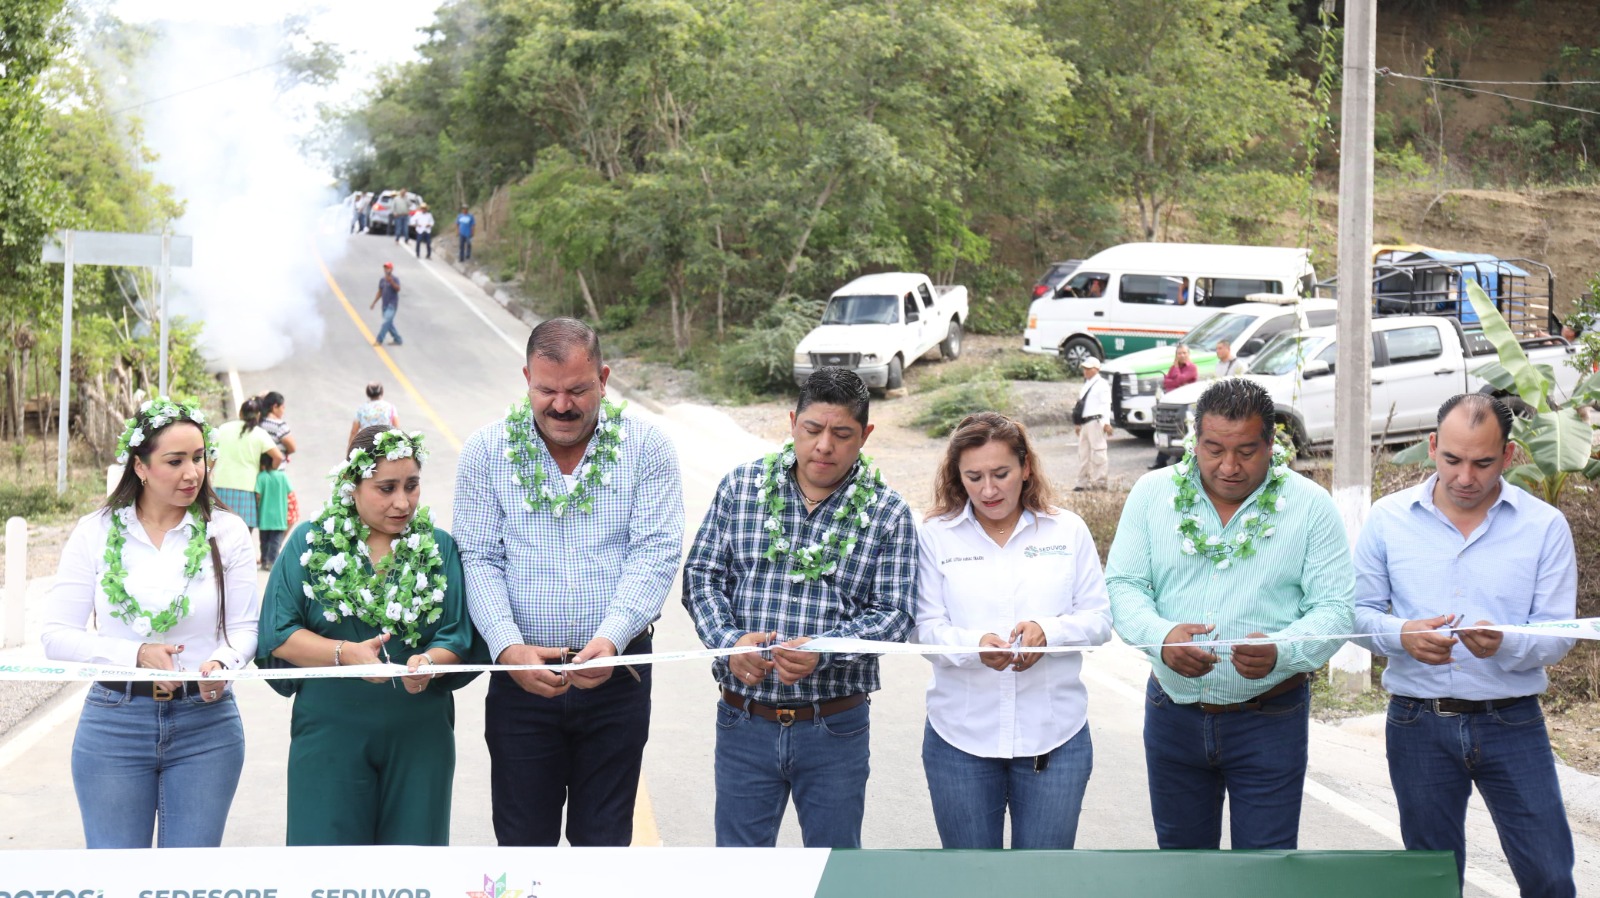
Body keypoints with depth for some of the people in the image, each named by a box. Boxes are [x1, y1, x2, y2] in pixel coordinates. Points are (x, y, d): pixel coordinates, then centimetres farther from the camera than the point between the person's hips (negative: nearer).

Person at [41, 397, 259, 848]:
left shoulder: (227, 532, 1)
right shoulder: (95, 532, 0)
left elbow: (244, 629, 2)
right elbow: (57, 636, -4)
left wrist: (222, 663, -21)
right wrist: (137, 654, -18)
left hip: (205, 723, 0)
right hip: (114, 722, 0)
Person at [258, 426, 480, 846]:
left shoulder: (440, 548, 6)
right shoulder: (311, 543, 3)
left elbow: (458, 637, 2)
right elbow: (279, 633, -2)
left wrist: (429, 662, -20)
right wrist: (344, 653, -17)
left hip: (420, 734, 2)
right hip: (329, 732, -1)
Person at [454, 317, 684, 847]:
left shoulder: (646, 447, -1)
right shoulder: (487, 451, 1)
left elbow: (656, 554, -7)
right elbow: (478, 560, -3)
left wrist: (611, 639, -22)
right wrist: (508, 648, -18)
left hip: (617, 675, 0)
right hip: (521, 677, 1)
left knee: (604, 840, 9)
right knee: (522, 840, 7)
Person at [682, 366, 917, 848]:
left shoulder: (888, 514, -2)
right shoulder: (740, 487, 2)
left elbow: (893, 614, -7)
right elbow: (701, 575, 2)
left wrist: (822, 652, -24)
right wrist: (729, 641, -17)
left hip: (835, 730, -1)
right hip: (744, 722, 1)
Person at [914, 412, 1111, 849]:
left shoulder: (1068, 530, 6)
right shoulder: (935, 535, 2)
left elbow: (1099, 619, 3)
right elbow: (925, 628, -4)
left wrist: (1048, 631, -18)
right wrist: (975, 644, -24)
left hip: (1055, 735, 0)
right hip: (962, 737, 0)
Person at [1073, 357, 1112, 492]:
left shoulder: (1101, 384, -5)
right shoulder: (1086, 385, 21)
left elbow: (1106, 404, -12)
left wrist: (1106, 422, -20)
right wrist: (1079, 423, 23)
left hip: (1096, 421, -9)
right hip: (1085, 423, 9)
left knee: (1098, 451, -8)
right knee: (1083, 452, 10)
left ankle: (1099, 482, -6)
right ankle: (1083, 482, 14)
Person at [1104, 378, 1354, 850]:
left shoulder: (1310, 505, -4)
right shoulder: (1152, 494, 1)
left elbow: (1334, 609, -8)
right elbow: (1123, 585, -1)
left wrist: (1280, 652, -29)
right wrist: (1162, 637, -23)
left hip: (1269, 721, -2)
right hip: (1173, 716, 2)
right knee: (1180, 850, 16)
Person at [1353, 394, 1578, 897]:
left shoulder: (1544, 526, -1)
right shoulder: (1388, 519, 2)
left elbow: (1557, 634, -4)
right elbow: (1360, 612, 4)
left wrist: (1504, 645, -26)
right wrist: (1402, 636, -18)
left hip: (1512, 723, -1)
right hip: (1418, 723, 1)